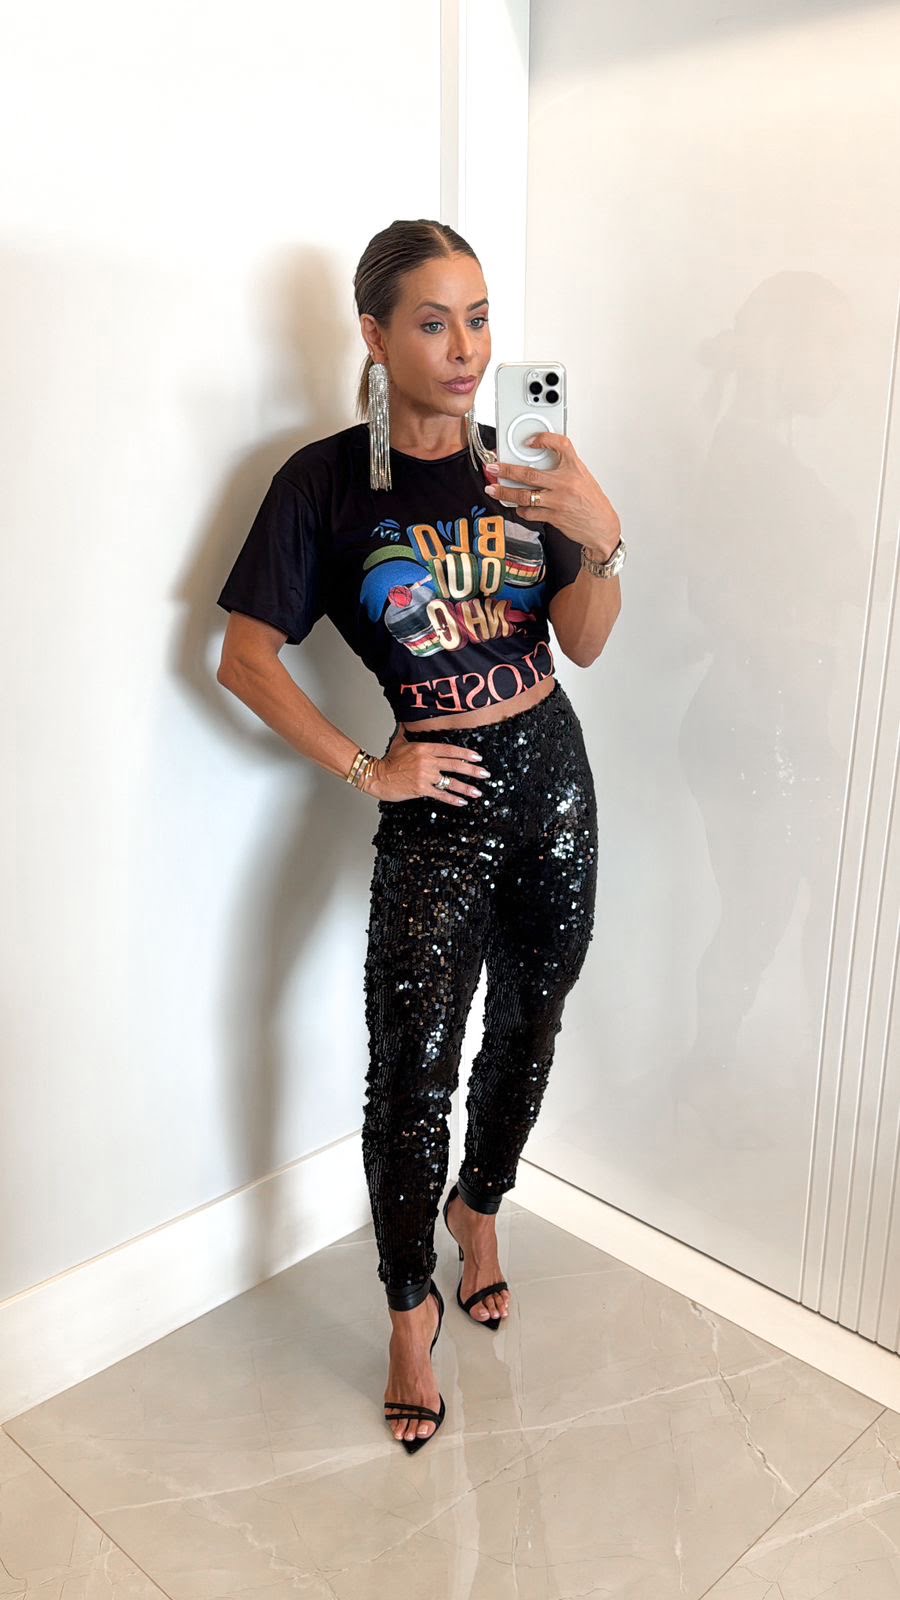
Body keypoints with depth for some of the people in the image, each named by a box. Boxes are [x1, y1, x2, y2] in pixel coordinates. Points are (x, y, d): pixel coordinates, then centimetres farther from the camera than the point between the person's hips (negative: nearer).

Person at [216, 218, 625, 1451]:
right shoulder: (328, 481, -9)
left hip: (553, 773, 4)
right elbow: (245, 658, -7)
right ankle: (410, 1304, 21)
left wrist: (600, 540, -21)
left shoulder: (518, 463, 1)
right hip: (439, 803, -4)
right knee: (414, 1069, -5)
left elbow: (584, 645, -3)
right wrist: (365, 770, -9)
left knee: (529, 1025, 16)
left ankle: (479, 1205, 44)